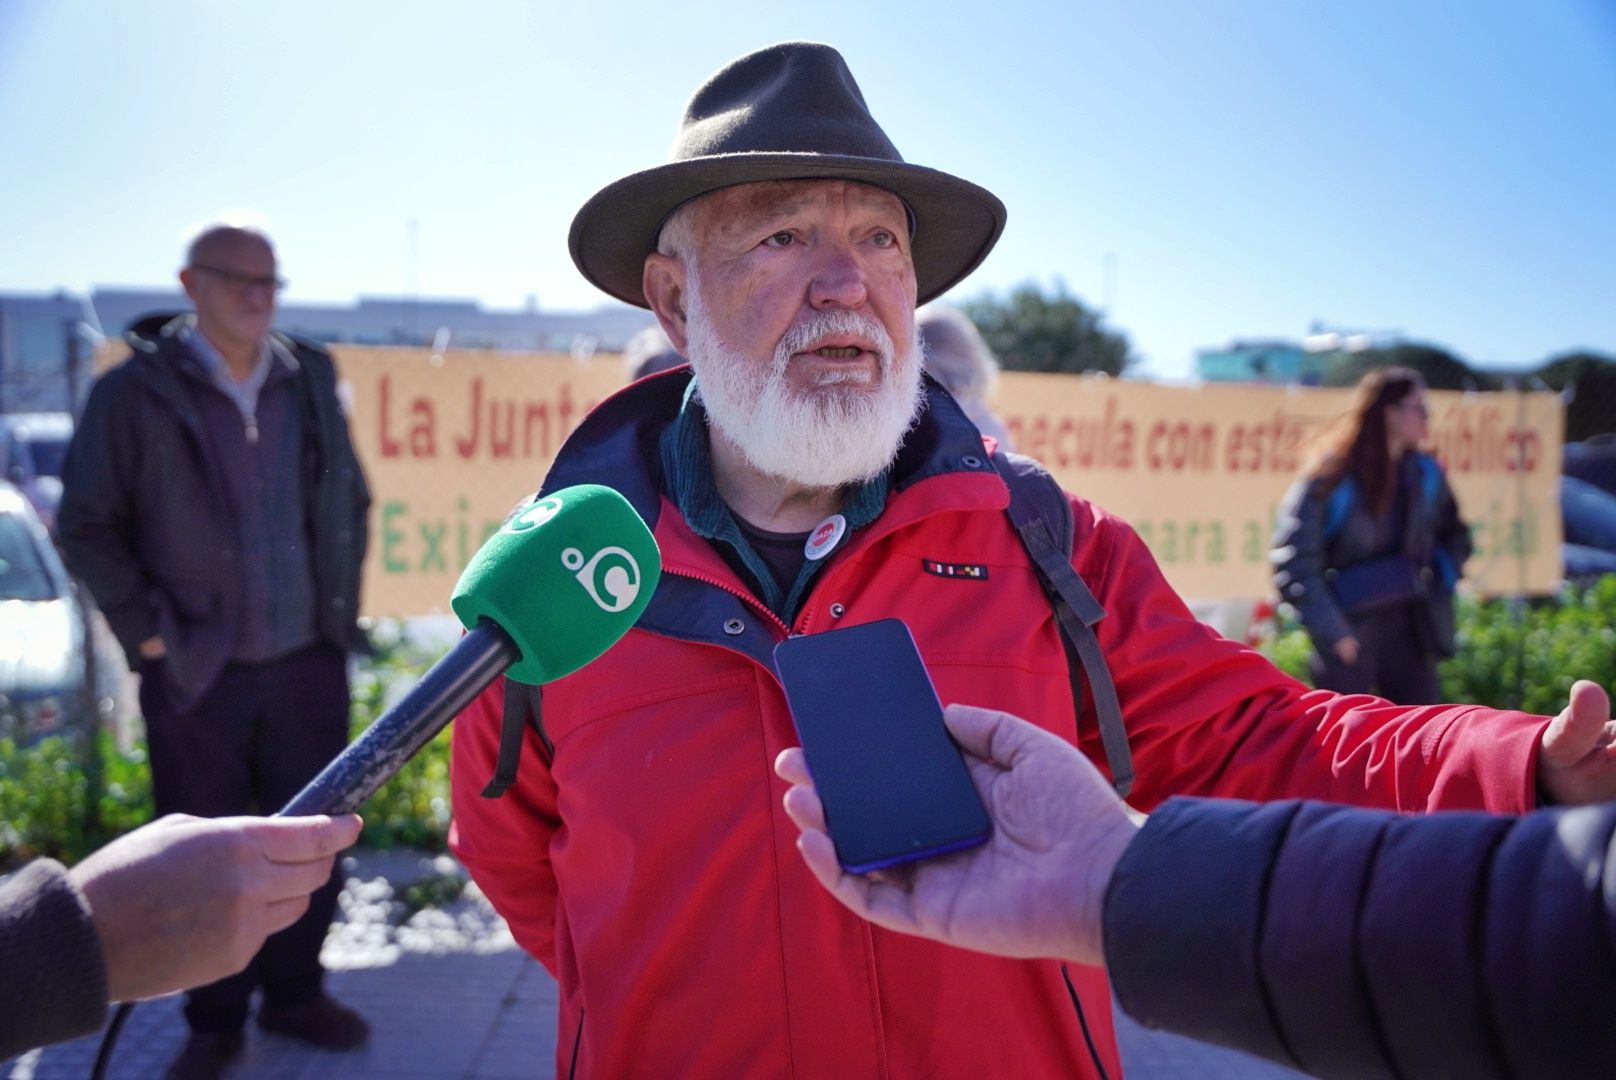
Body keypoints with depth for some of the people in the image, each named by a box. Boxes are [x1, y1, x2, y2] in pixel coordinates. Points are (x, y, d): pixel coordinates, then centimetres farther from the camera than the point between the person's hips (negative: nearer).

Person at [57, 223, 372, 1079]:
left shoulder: (310, 382, 5)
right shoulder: (135, 392, -6)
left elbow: (351, 502, 15)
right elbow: (88, 526, -2)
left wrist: (341, 611, 9)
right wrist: (147, 630, -7)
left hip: (308, 663, 4)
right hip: (198, 674, -3)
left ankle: (294, 993, 32)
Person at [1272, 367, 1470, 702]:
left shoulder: (1424, 474, 6)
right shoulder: (1328, 485, -12)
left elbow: (1455, 536, 24)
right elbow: (1294, 569, -14)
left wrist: (1439, 583, 8)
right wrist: (1334, 635, -16)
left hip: (1410, 631, 6)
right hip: (1349, 636, -5)